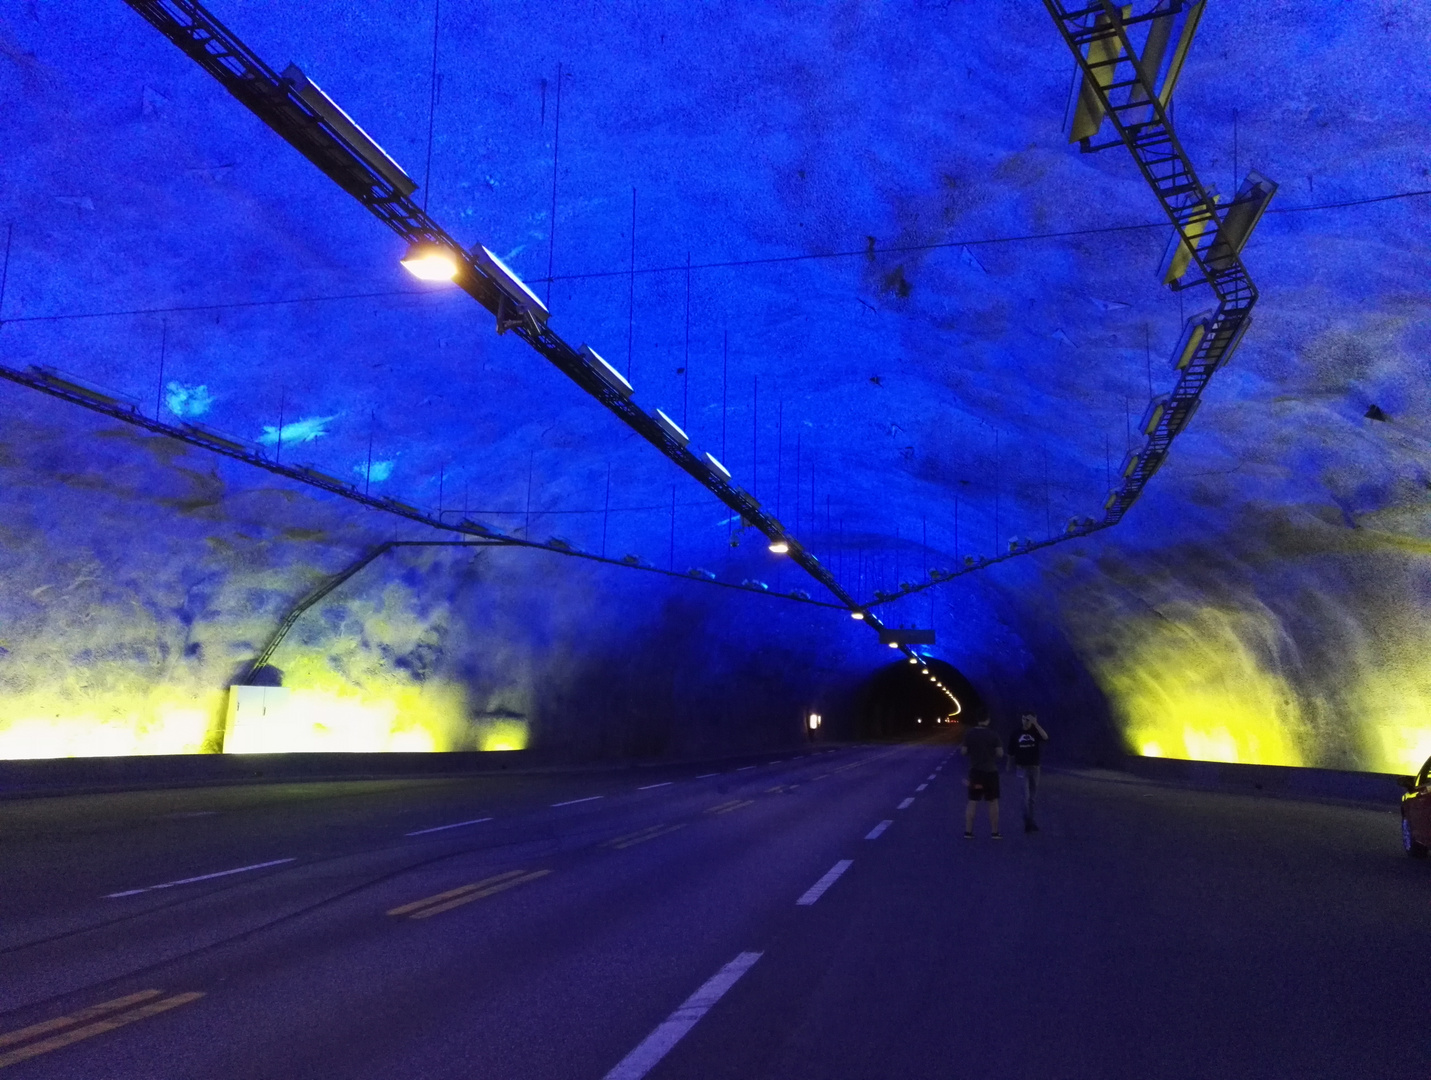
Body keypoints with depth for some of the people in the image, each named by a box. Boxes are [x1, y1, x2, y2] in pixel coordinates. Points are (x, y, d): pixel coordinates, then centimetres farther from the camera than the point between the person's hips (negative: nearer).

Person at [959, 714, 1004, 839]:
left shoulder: (970, 735, -3)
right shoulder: (994, 734, -9)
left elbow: (964, 752, -1)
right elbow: (1000, 753, -8)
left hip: (975, 772, 2)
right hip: (990, 772, -2)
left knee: (972, 802, 7)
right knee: (993, 802, 7)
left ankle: (968, 831, 6)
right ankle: (995, 832, 10)